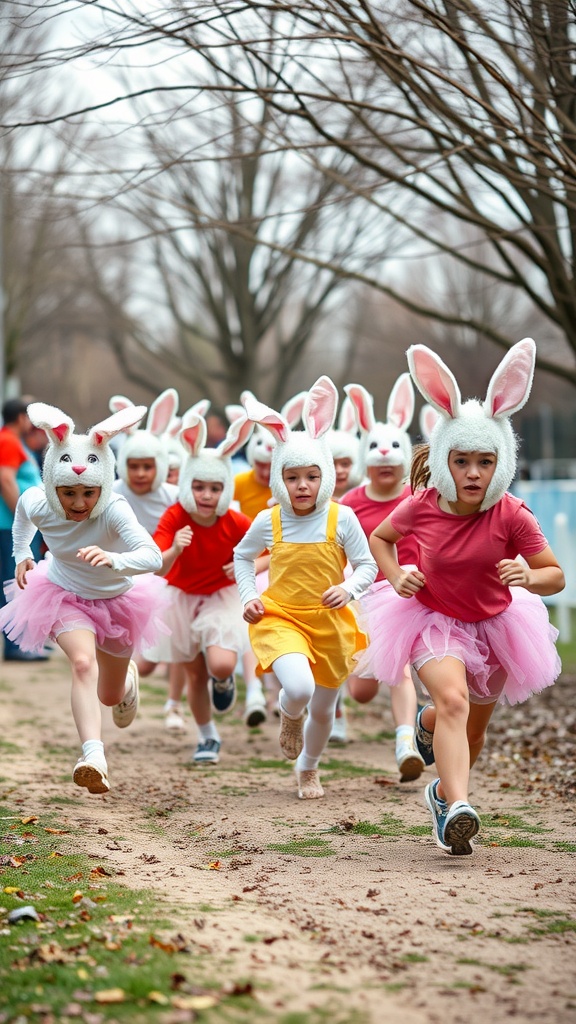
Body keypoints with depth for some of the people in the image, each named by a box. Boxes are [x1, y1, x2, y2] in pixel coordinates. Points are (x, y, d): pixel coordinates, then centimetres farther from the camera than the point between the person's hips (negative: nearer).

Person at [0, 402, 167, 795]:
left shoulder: (114, 511, -37)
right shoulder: (39, 507, -24)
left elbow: (153, 557, -52)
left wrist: (113, 560, -69)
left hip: (115, 600, 0)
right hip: (63, 596, 0)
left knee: (110, 696, 20)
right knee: (83, 662, -33)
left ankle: (129, 675, 60)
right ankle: (93, 756, -44)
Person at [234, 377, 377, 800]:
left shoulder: (341, 519, -9)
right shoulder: (269, 522, -5)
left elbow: (367, 566, -1)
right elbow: (242, 556, 15)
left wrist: (349, 589, -21)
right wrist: (249, 597, 1)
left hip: (330, 622, 1)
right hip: (280, 618, -1)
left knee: (323, 707, 14)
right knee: (299, 687, -30)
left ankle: (309, 769, 43)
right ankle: (289, 717, 9)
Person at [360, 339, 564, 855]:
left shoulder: (512, 516, -21)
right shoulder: (421, 507, -18)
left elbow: (556, 575, -12)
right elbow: (380, 537, 5)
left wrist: (528, 577, -33)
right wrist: (397, 577, -12)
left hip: (494, 624, 2)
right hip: (434, 619, -2)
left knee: (474, 728, 18)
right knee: (453, 700, -31)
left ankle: (443, 791, 52)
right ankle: (457, 808, -42)